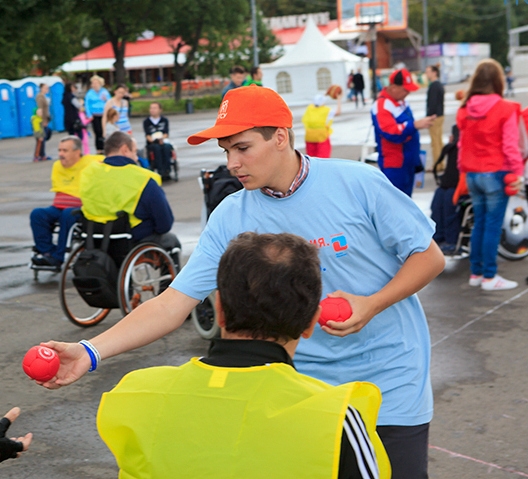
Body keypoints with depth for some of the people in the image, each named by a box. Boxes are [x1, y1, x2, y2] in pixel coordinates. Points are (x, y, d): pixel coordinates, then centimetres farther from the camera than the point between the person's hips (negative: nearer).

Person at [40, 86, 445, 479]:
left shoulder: (359, 183, -13)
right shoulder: (230, 219, -6)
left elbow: (430, 257, -5)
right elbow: (174, 303, -10)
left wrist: (371, 305, -21)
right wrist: (90, 352, -22)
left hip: (390, 380, -2)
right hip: (304, 391, 2)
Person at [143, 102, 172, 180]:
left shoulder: (164, 120, 13)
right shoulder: (146, 122, 9)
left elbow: (166, 134, 0)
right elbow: (147, 135, -3)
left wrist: (162, 139, -22)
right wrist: (152, 139, -26)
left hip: (163, 142, 1)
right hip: (151, 144, -1)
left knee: (167, 147, -34)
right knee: (157, 147, -35)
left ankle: (167, 171, -38)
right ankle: (160, 171, -43)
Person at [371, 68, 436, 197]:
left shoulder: (401, 102, 10)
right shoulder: (382, 106, -19)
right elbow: (391, 133, -30)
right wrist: (415, 125, -39)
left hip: (408, 162, 9)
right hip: (394, 164, -9)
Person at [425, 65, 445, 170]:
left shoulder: (434, 86, -17)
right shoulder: (439, 85, 14)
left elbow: (433, 103, -21)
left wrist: (429, 117, -18)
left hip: (434, 117, -10)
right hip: (440, 115, 10)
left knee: (435, 142, -6)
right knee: (439, 141, 15)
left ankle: (437, 165, -4)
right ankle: (441, 164, 21)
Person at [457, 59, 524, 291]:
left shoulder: (464, 110, 3)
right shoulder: (505, 109, -12)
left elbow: (462, 143, 9)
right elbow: (510, 145, -13)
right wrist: (518, 172, -6)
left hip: (472, 174, 6)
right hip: (496, 174, -6)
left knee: (479, 223, 15)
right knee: (493, 226, -1)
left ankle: (476, 272, 19)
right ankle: (489, 277, 2)